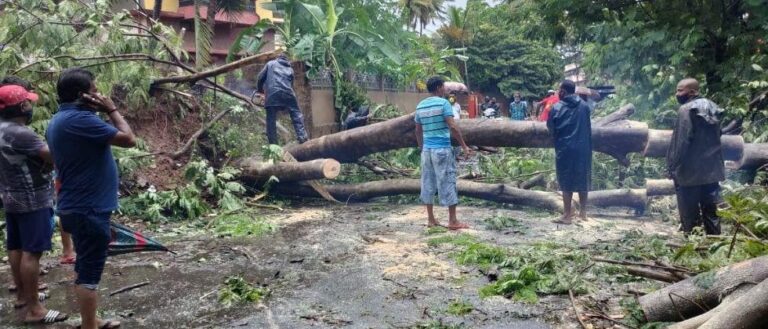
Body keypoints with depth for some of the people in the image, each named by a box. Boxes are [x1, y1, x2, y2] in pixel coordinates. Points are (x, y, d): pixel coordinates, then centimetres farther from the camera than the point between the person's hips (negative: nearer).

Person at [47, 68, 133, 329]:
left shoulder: (59, 120, 12)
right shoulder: (79, 119, -21)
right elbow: (129, 139, -18)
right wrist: (111, 109, -8)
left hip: (76, 207, 11)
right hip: (89, 209, -11)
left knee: (85, 267, 19)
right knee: (90, 271, -1)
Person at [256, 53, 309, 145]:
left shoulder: (270, 64, 22)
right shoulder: (290, 69, 27)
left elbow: (260, 78, 16)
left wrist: (260, 90, 30)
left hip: (272, 94, -1)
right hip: (287, 92, 1)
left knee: (271, 120, 3)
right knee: (296, 114, 9)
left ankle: (273, 144, 2)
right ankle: (302, 136, -4)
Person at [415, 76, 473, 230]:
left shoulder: (420, 106, 9)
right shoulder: (443, 103, -9)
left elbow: (418, 131, 13)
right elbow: (452, 127, -16)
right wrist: (464, 146, -11)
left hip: (427, 149, 6)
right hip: (442, 149, -6)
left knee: (428, 183, 10)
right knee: (447, 182, -1)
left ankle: (430, 219, 15)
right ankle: (453, 221, 2)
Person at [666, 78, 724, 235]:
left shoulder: (686, 109, -14)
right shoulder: (712, 108, 11)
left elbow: (681, 142, -19)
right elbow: (716, 137, 17)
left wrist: (673, 168, -12)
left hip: (690, 172, -8)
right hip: (712, 170, 8)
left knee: (690, 216, 1)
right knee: (711, 213, 14)